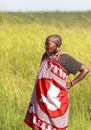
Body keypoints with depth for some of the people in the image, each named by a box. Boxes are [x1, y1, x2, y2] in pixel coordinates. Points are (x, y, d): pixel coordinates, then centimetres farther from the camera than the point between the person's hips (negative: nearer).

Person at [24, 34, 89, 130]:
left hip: (57, 99, -5)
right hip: (43, 98, 5)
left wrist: (71, 83, -8)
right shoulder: (46, 56, 5)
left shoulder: (65, 59, -12)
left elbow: (85, 70, -11)